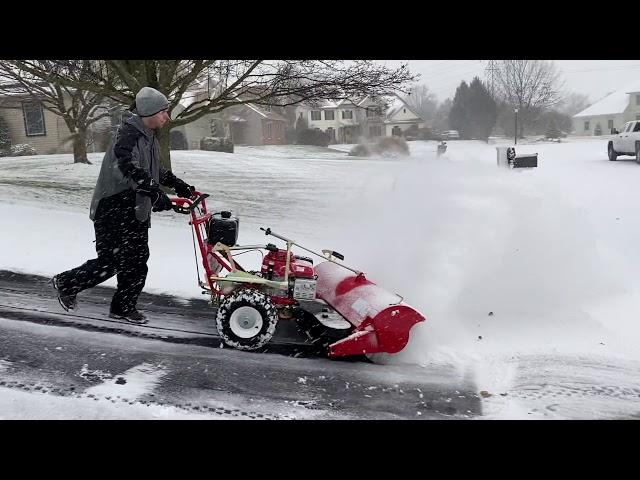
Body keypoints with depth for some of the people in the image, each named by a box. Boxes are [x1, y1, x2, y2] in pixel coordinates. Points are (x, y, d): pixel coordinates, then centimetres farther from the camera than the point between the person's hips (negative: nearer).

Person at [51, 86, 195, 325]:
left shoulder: (149, 137, 11)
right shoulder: (129, 133, -18)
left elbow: (155, 170, 26)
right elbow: (128, 167, -35)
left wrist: (177, 184, 16)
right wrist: (155, 193, -42)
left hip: (136, 209, 9)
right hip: (113, 209, -9)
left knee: (137, 261, 8)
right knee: (110, 262, -1)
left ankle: (124, 307, 22)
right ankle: (65, 283, 22)